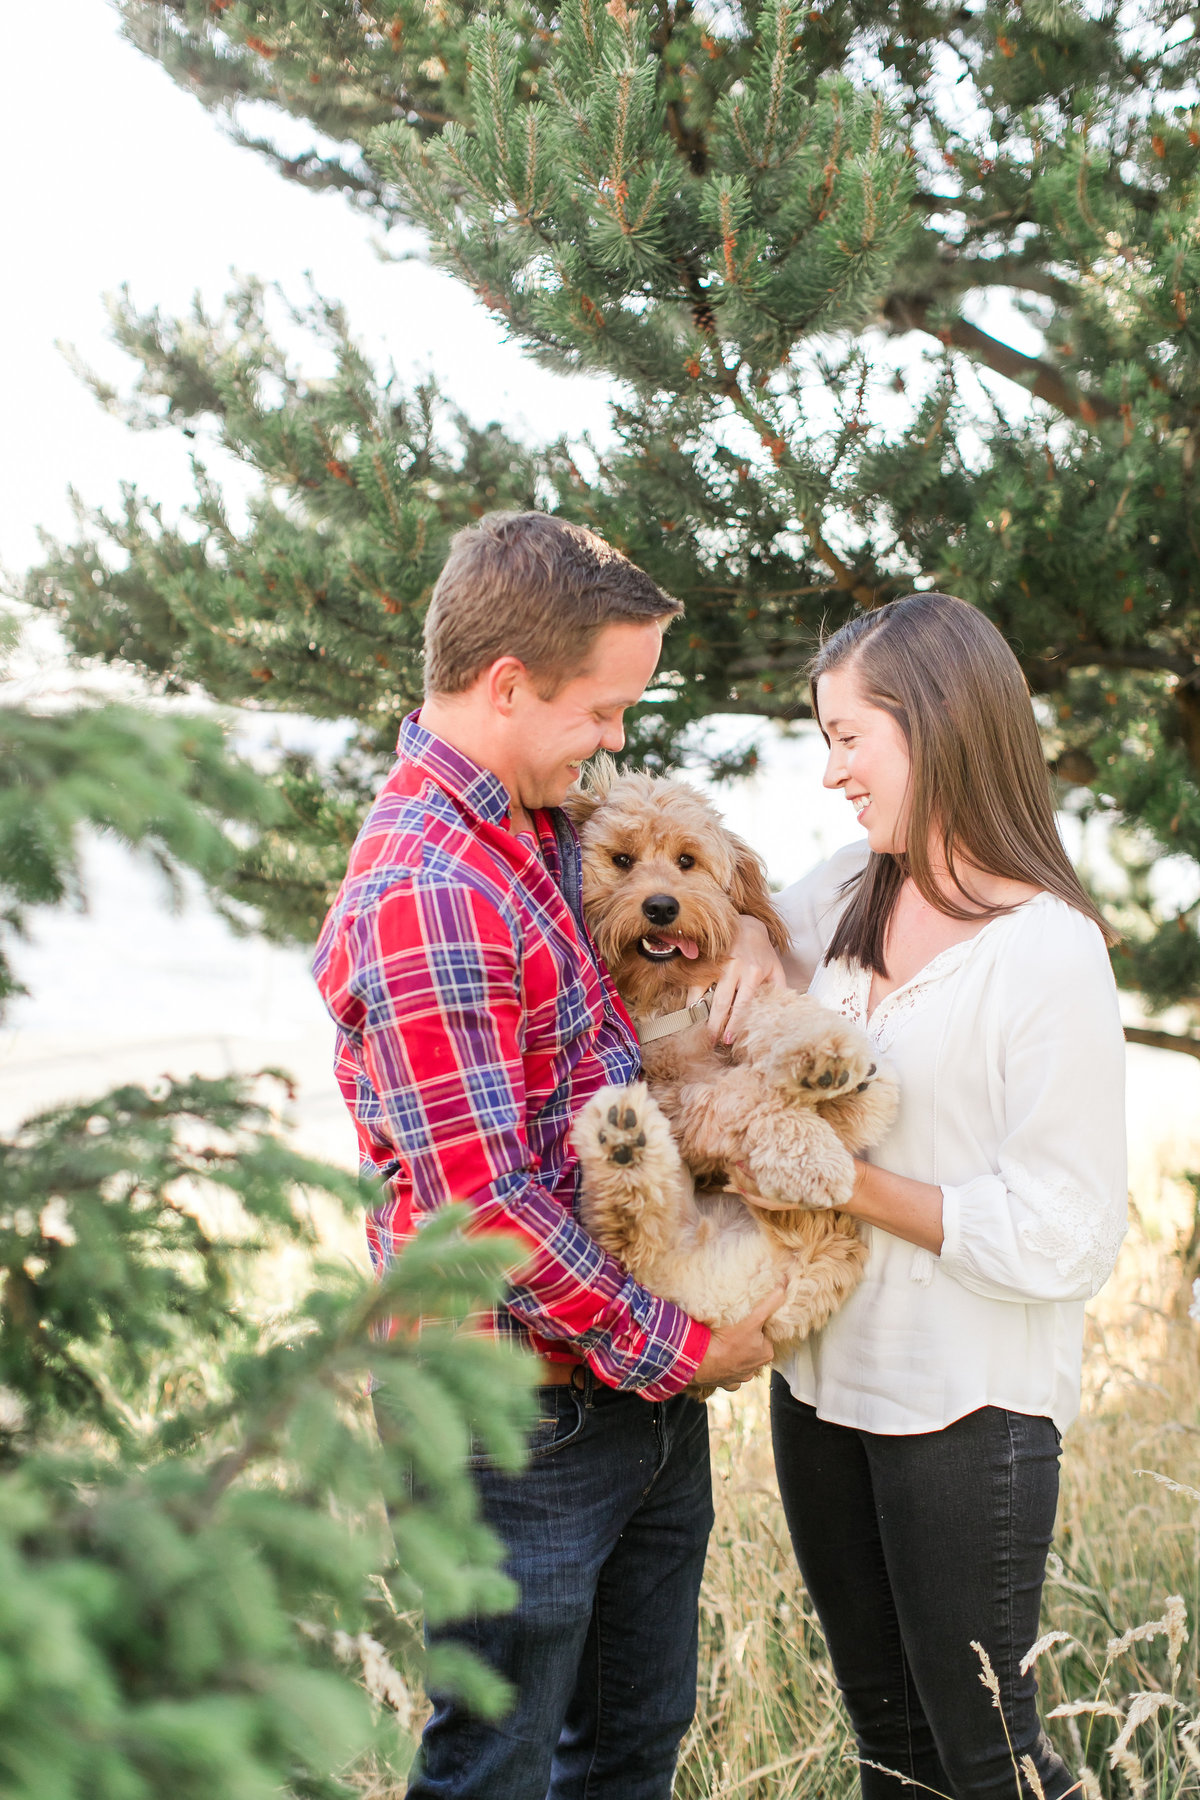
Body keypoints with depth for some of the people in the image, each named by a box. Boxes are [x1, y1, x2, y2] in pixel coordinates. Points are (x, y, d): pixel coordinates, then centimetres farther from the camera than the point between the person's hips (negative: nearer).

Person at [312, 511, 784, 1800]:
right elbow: (485, 1207, -25)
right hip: (528, 1419, -9)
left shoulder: (539, 832, 8)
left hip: (643, 1395, 9)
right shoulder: (423, 897, -23)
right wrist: (674, 1348, -15)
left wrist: (748, 932, 5)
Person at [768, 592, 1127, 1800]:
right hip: (821, 1378, 7)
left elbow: (1059, 1240, -19)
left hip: (966, 1413, -6)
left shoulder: (1046, 949, -17)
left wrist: (844, 1179, -17)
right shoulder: (842, 896, 2)